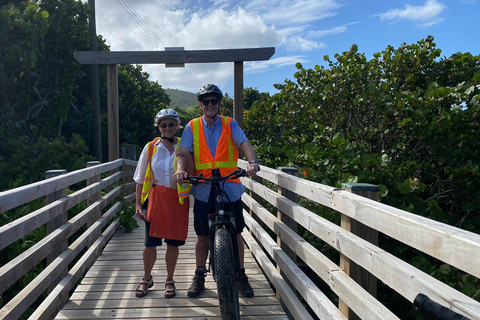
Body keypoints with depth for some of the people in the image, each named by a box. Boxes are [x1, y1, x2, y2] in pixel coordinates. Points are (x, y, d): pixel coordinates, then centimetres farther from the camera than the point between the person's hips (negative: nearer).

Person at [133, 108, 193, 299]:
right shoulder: (150, 148, 4)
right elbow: (140, 178, 7)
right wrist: (138, 203, 4)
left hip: (178, 200, 0)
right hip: (156, 199, 0)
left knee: (173, 243, 6)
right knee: (150, 242, 3)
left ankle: (169, 280, 26)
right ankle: (146, 279, 27)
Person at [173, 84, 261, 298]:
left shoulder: (230, 124, 4)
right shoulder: (192, 127, 7)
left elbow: (244, 144, -11)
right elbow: (183, 152, -3)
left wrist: (253, 162, -31)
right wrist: (181, 169, -25)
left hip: (230, 187, 0)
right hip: (203, 189, 1)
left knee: (235, 233, 5)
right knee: (202, 235, 7)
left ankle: (241, 276, 23)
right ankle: (199, 276, 26)